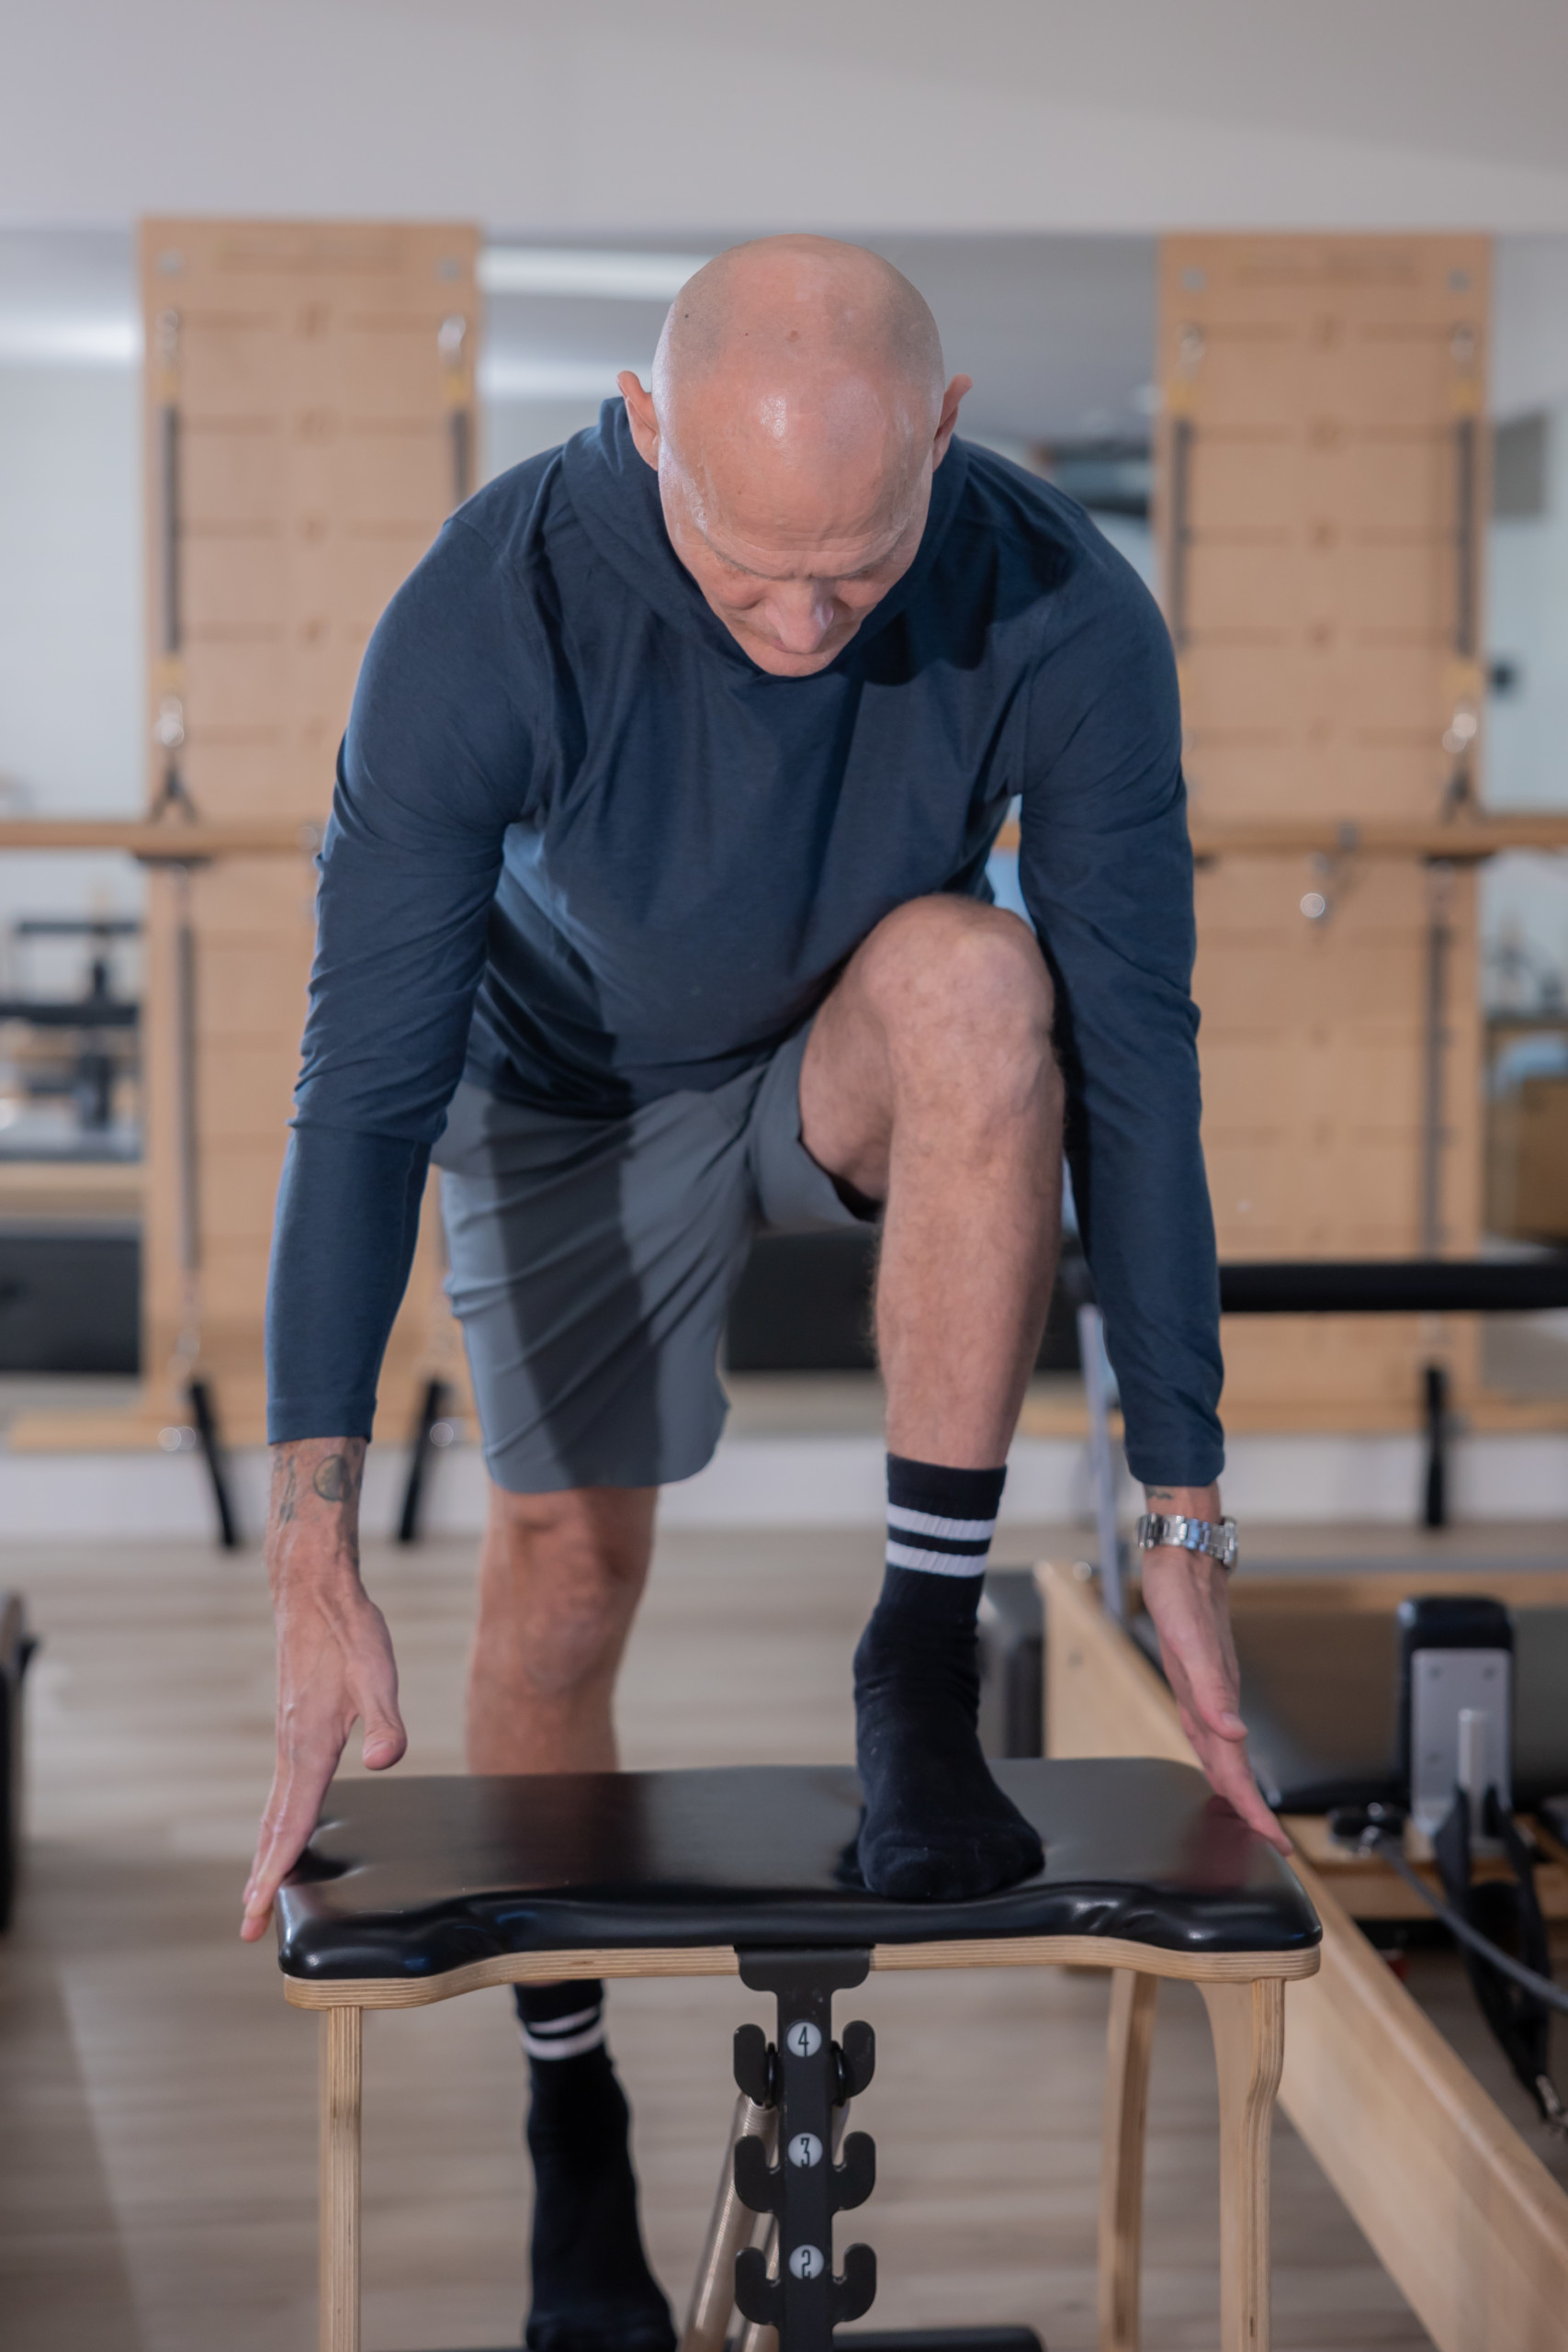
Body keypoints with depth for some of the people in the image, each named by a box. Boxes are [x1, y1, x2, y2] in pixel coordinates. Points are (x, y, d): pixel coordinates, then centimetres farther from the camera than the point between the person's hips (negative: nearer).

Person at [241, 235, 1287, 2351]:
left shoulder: (1066, 619, -31)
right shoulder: (489, 619, -34)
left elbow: (1134, 1059, -26)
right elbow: (367, 1076, -36)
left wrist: (1181, 1521, -27)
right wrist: (319, 1565, -43)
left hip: (868, 1069, 0)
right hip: (585, 1101, 0)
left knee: (977, 984, -34)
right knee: (565, 1586, -3)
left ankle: (924, 1666, -23)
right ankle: (573, 2119, 22)